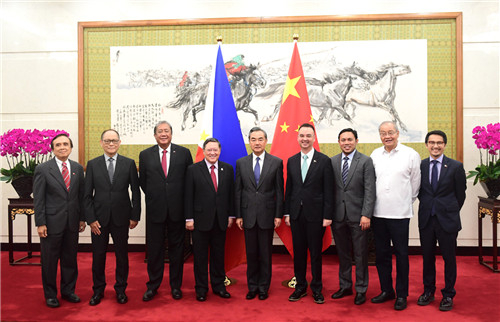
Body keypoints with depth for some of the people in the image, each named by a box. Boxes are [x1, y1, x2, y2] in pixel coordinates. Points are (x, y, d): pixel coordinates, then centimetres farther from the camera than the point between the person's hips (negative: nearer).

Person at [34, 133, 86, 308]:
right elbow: (38, 199, -6)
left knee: (70, 258, 13)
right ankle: (50, 294, 25)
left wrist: (82, 218, 7)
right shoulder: (42, 169, -5)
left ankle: (68, 291, 30)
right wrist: (40, 223, -10)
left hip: (72, 223, 3)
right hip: (51, 223, -3)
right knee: (49, 261, 8)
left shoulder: (78, 168, 6)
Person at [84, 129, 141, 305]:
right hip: (99, 218, 1)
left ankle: (120, 289, 27)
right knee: (98, 256, 10)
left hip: (121, 218, 0)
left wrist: (135, 216, -2)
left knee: (122, 255, 9)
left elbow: (136, 192, 1)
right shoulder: (92, 164, 2)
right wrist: (90, 219, -5)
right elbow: (87, 195, 1)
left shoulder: (129, 163, 0)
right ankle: (98, 290, 28)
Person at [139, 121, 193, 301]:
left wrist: (180, 198, 5)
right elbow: (142, 181, 11)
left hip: (177, 209, 0)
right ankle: (153, 286, 24)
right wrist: (154, 197, 8)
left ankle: (176, 286, 24)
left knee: (177, 247, 10)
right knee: (154, 249, 9)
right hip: (155, 210, 0)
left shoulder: (184, 153, 1)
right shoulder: (145, 155, 4)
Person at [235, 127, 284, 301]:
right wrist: (238, 215, 2)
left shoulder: (276, 162, 0)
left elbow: (279, 190, 0)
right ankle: (252, 287, 25)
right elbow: (238, 191, 5)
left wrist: (278, 215, -4)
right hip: (248, 214, 2)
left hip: (267, 214, -1)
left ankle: (263, 288, 23)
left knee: (265, 253, 8)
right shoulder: (241, 163, 4)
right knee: (251, 253, 11)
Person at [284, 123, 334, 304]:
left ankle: (317, 289, 22)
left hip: (315, 214, -3)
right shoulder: (291, 161, 9)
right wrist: (287, 213, 6)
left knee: (315, 252, 6)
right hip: (296, 214, 4)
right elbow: (289, 189, 10)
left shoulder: (324, 160, -3)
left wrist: (327, 215, -10)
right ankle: (300, 287, 25)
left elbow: (328, 191, -5)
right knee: (298, 252, 11)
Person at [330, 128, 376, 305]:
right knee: (342, 254, 14)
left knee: (360, 255, 7)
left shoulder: (365, 161, -3)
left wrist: (366, 215, -14)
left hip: (357, 216, -3)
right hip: (338, 216, 3)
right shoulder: (332, 162, 7)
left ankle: (361, 290, 22)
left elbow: (370, 191, -8)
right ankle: (345, 286, 29)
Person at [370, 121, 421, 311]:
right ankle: (386, 290, 28)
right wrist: (371, 205, 10)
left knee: (401, 255, 5)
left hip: (400, 213, -3)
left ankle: (401, 295, 19)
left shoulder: (410, 154, -2)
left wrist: (407, 202, 10)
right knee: (381, 254, 12)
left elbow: (415, 183, 5)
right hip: (378, 213, 4)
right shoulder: (375, 155, 7)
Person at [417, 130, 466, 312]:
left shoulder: (456, 167, -3)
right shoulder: (420, 166, 3)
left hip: (447, 220, -2)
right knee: (427, 256, 12)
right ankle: (428, 291, 27)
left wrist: (451, 212, 8)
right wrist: (427, 205, 9)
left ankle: (448, 295, 22)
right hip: (426, 219, 2)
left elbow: (461, 194, 4)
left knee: (449, 257, 6)